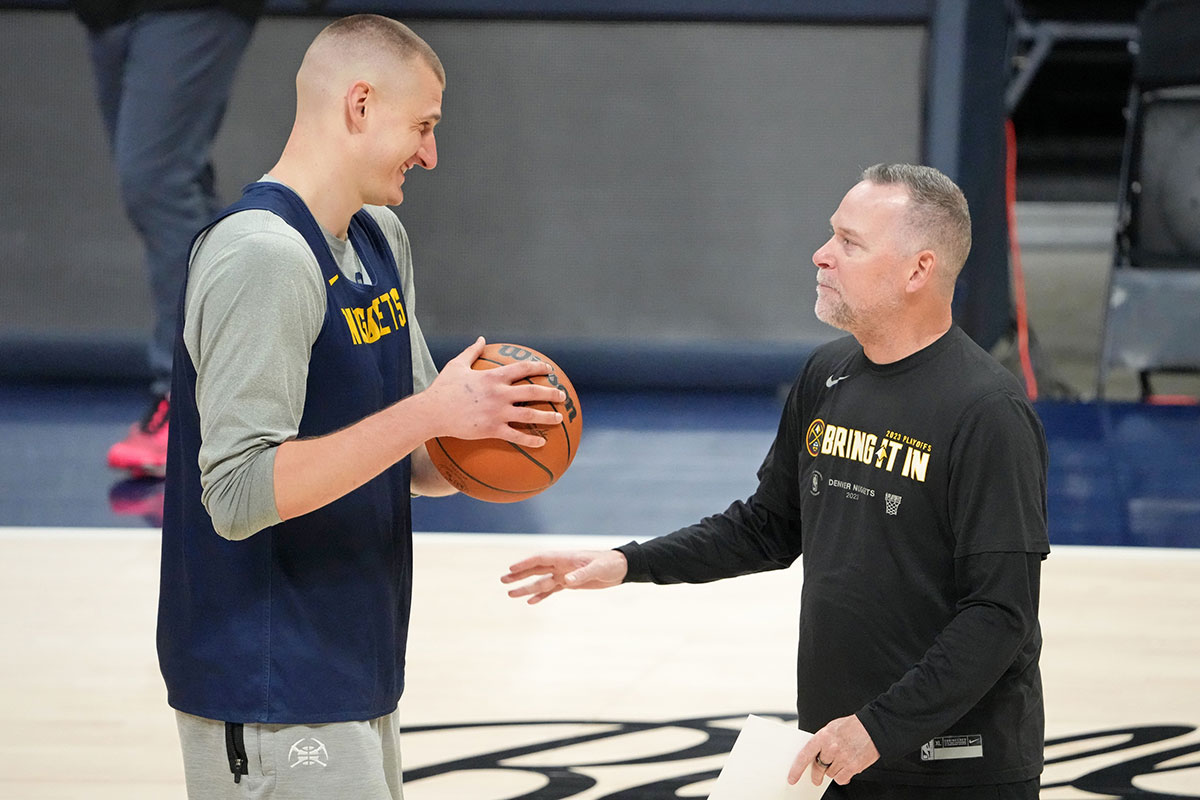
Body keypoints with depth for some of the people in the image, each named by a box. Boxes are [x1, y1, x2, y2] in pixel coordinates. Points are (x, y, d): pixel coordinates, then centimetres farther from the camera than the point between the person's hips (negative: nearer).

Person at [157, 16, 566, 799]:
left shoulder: (383, 241, 12)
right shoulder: (263, 255, -18)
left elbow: (416, 463, 19)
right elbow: (239, 493, -26)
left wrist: (480, 431, -4)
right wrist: (429, 414, -26)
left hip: (356, 682, 9)